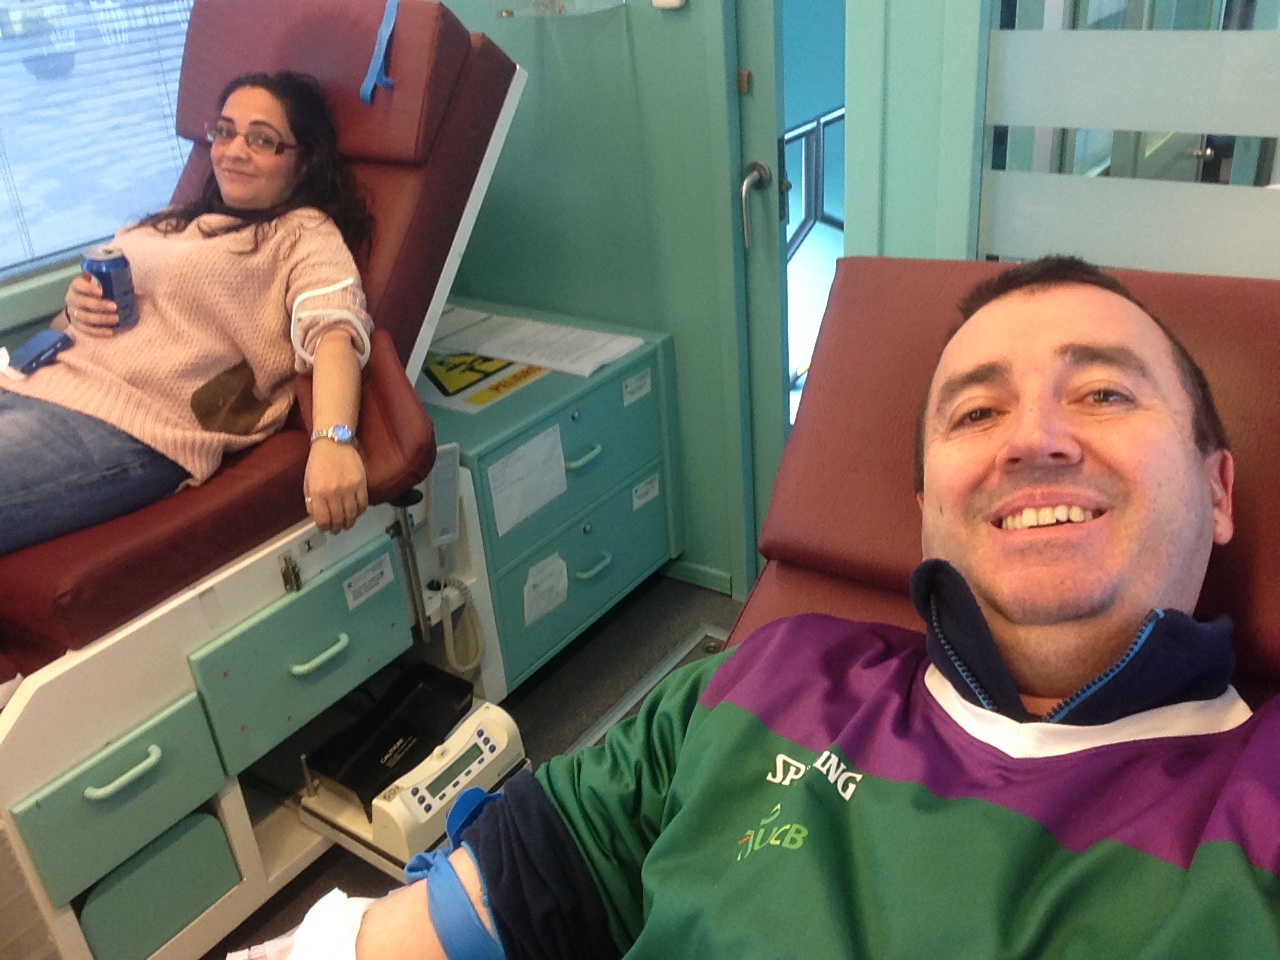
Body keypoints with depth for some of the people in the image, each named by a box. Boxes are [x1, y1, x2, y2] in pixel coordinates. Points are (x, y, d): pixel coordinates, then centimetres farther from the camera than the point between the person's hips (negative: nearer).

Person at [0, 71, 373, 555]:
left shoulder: (306, 236, 4)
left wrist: (333, 438, -35)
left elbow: (333, 331, -15)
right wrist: (75, 306, 5)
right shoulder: (172, 221, 25)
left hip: (129, 428, -7)